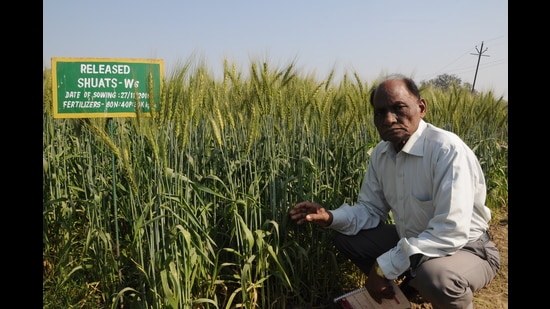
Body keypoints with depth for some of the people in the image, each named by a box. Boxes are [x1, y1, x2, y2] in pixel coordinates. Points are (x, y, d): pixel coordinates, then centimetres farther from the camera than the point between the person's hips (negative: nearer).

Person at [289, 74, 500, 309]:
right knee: (344, 236, 2)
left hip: (464, 248, -7)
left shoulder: (448, 150, -28)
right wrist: (331, 217, -16)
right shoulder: (380, 153, -4)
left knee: (436, 276, -39)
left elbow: (450, 233, -32)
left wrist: (384, 267, -29)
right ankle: (411, 286, 15)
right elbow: (371, 209, 5)